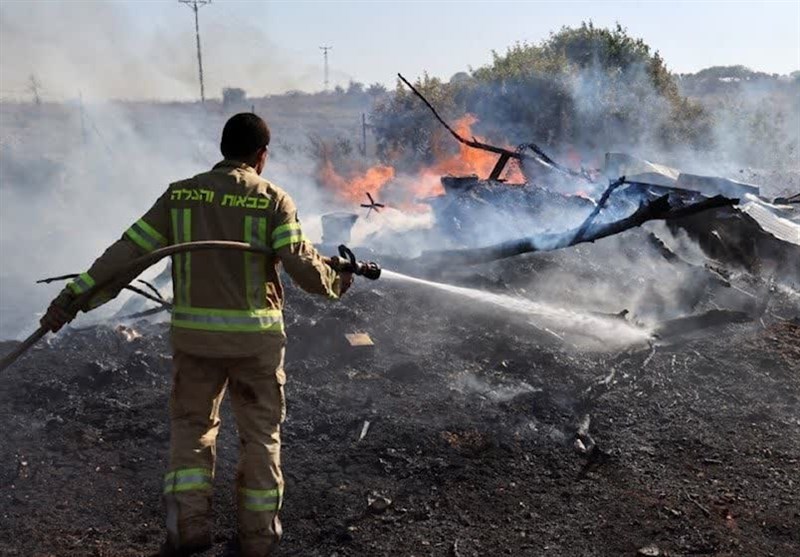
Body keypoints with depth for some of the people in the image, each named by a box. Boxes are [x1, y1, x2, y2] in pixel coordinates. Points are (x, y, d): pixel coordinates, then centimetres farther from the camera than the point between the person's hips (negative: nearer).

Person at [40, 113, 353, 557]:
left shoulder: (181, 195, 1)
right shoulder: (273, 200, -5)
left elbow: (129, 250, -2)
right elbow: (302, 264, -11)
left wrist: (76, 296, 0)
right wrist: (336, 282, 9)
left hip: (194, 333, 2)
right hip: (255, 336, -1)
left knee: (191, 425, 20)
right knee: (260, 432, 14)